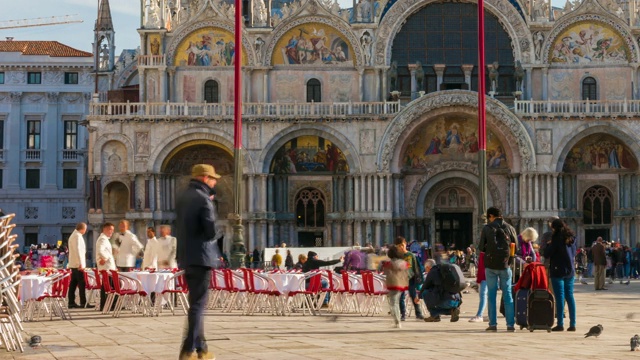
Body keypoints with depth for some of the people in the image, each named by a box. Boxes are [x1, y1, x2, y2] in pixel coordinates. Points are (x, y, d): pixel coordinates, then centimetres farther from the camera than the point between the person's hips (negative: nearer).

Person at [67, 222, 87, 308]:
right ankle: (83, 303, -12)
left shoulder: (73, 236, 20)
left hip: (73, 264, 10)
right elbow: (77, 250, -20)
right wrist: (80, 264, -21)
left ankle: (71, 303, 7)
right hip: (78, 264, -10)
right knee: (82, 284, -10)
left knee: (73, 284, 7)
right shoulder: (77, 236, -12)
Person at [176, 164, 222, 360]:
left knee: (196, 302, 16)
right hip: (201, 257, -8)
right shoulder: (203, 199, -15)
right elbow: (211, 232, -20)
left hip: (185, 257, 8)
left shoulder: (183, 197, 11)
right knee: (198, 304, -5)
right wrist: (219, 232, 1)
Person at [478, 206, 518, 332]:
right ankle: (510, 324, 4)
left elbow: (481, 247, -3)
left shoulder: (487, 228, -5)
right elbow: (515, 247, 3)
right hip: (505, 265, 2)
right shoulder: (509, 228, 1)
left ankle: (493, 323, 1)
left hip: (490, 265, -2)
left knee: (491, 294, 5)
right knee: (507, 294, 7)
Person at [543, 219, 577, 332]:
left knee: (560, 297, -5)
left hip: (558, 271, -6)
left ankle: (560, 324, -6)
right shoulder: (571, 237, 8)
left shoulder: (557, 238, -12)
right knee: (570, 296, 8)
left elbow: (547, 254, -11)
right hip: (570, 270, 6)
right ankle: (572, 324, 6)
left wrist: (548, 245, 5)